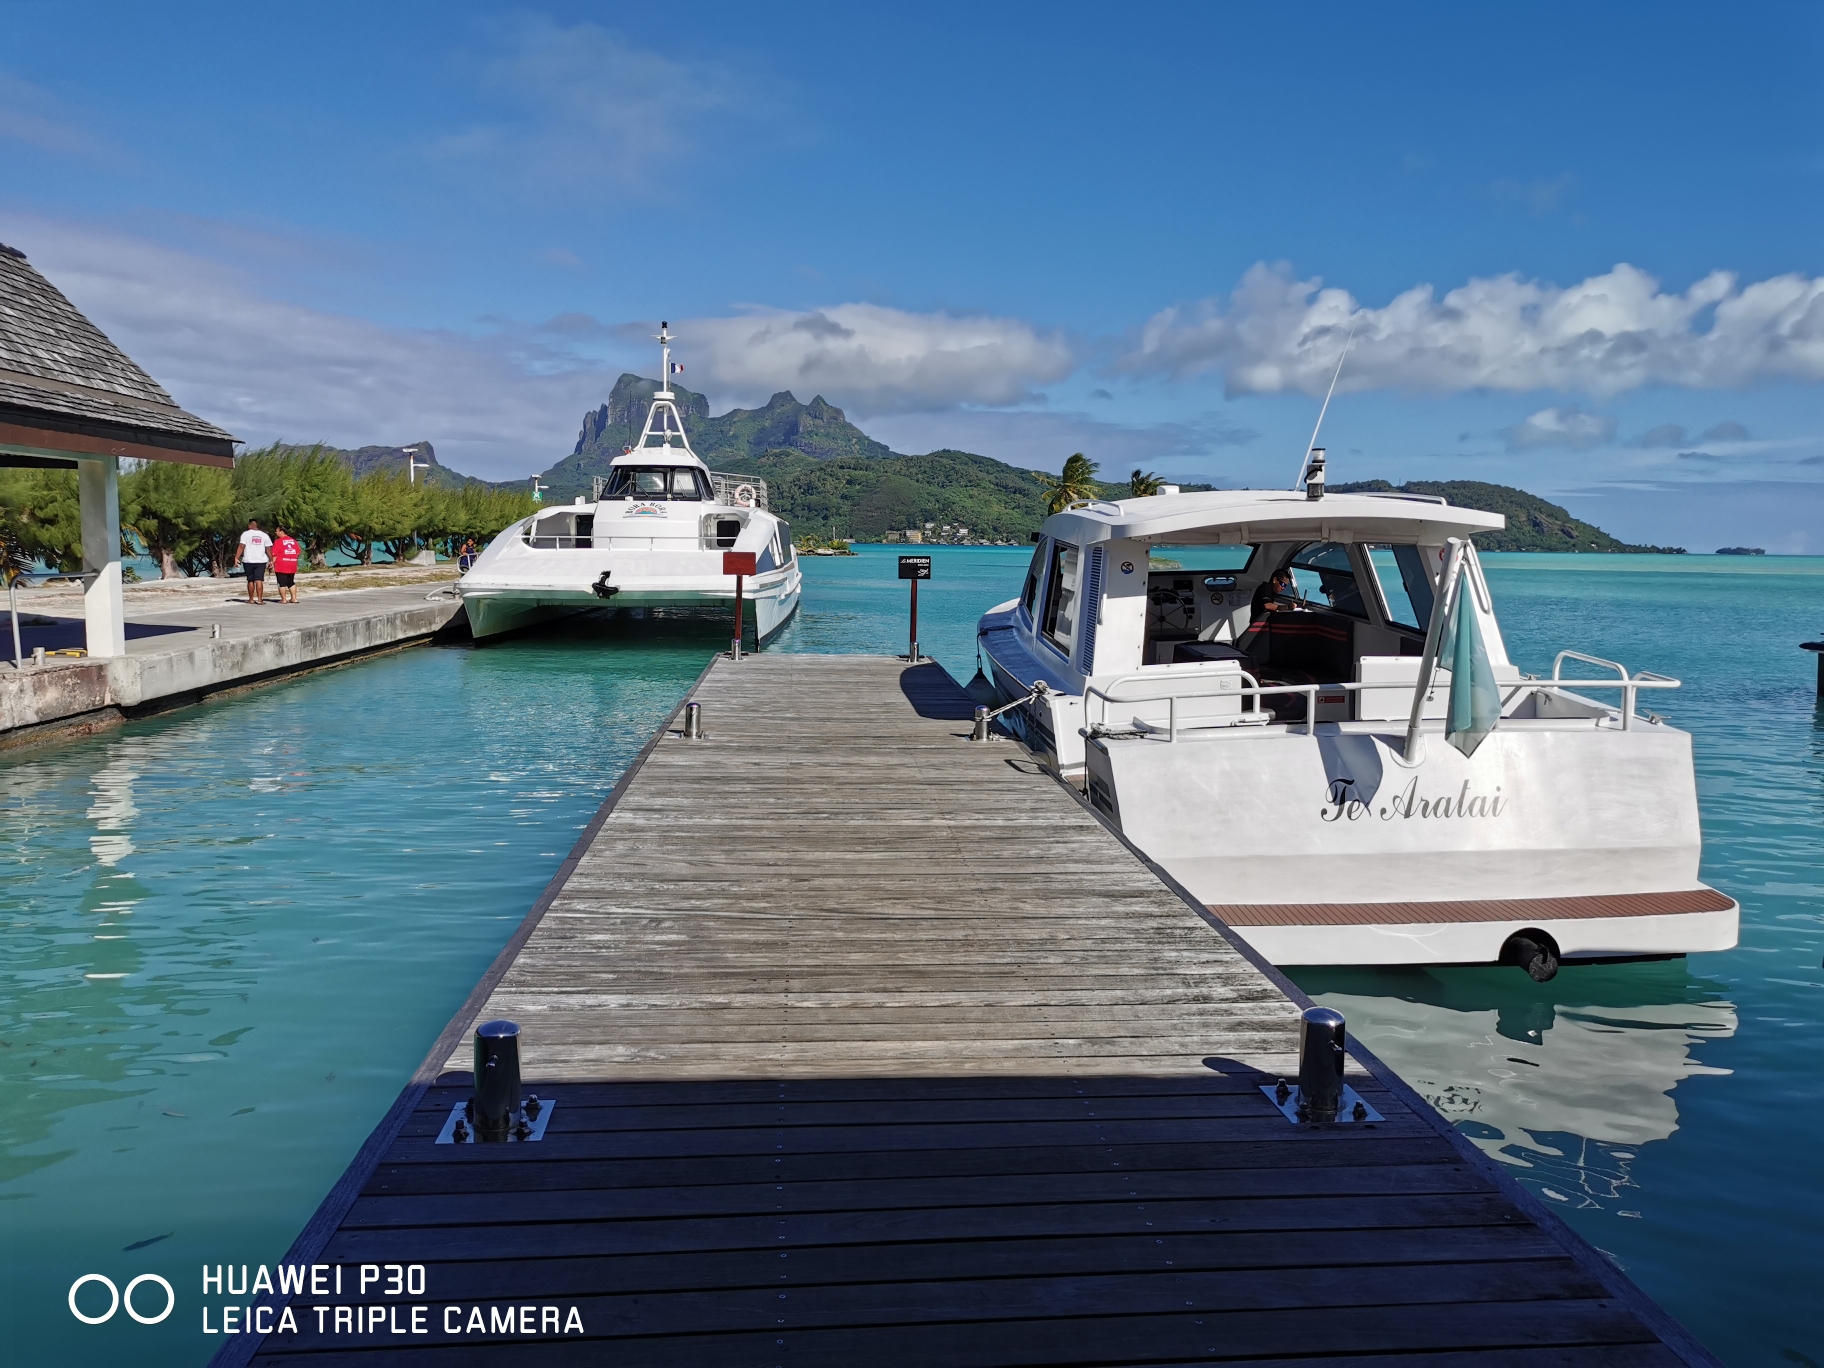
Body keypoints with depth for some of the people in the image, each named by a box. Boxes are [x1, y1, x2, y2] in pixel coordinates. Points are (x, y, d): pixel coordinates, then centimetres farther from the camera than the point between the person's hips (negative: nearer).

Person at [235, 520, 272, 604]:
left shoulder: (246, 534, -1)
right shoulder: (264, 535, 6)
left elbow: (241, 547, -9)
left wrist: (236, 558, -8)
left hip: (248, 561, -1)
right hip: (261, 561, 1)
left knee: (250, 580, 10)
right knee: (259, 580, -3)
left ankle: (251, 599, 16)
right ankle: (259, 599, -11)